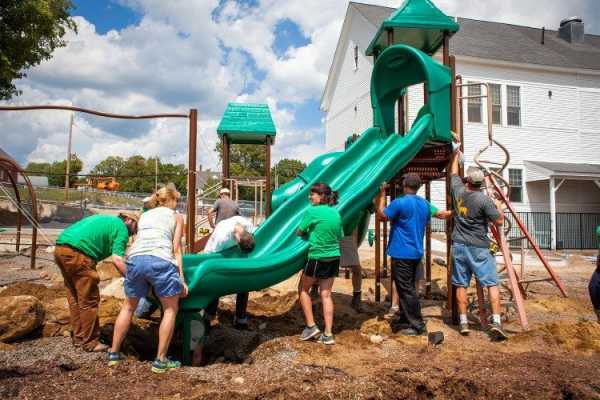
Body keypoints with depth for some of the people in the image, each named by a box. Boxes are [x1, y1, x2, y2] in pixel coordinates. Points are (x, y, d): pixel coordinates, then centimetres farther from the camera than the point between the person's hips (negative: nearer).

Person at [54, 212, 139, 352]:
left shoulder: (105, 220, 28)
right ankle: (90, 342, 9)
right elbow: (117, 259, -10)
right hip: (77, 253, -9)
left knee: (74, 297, 18)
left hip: (60, 248, 9)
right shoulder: (121, 228, 2)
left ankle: (78, 338, 27)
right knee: (89, 301, 1)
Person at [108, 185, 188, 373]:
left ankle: (114, 353, 30)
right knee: (171, 309, 12)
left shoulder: (145, 215, 30)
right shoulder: (177, 216, 18)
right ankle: (160, 360, 12)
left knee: (128, 307, 25)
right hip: (160, 259, -4)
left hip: (135, 258, 4)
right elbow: (176, 249, 10)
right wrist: (182, 279, 8)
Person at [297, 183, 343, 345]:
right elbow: (340, 236, 12)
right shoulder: (336, 213, 6)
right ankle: (328, 334, 11)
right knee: (326, 294, 10)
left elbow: (299, 232, -5)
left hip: (317, 257, -6)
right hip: (334, 257, 6)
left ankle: (311, 326, 13)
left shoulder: (312, 211, -13)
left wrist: (308, 234, 15)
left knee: (304, 289, 15)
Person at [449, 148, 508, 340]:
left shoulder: (458, 191, -1)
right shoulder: (484, 199, -13)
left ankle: (463, 322, 11)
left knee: (461, 285, 8)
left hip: (459, 246, 4)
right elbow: (499, 221, -7)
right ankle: (496, 321, -3)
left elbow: (454, 173, 19)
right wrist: (499, 207, 12)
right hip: (479, 248, -4)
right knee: (492, 283, 3)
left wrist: (456, 155, 33)